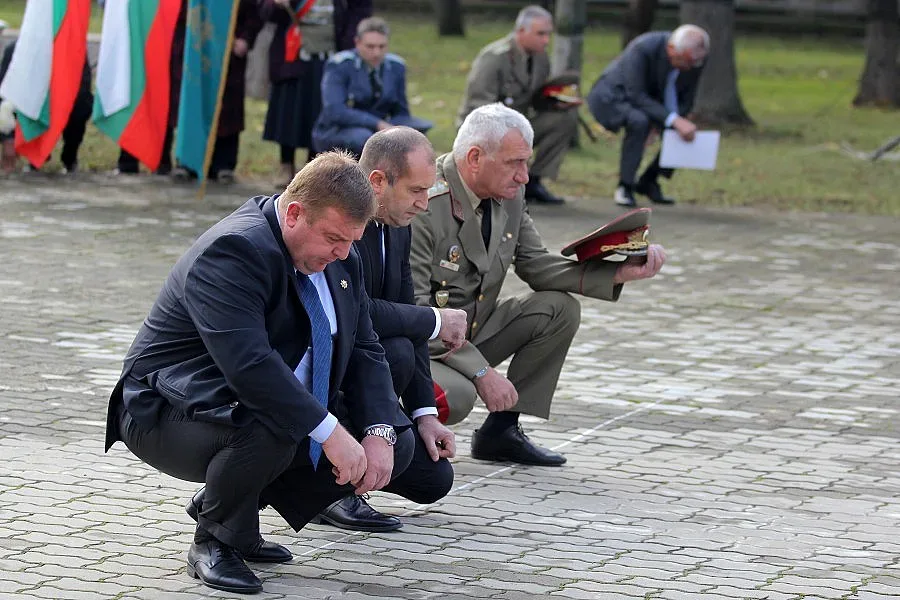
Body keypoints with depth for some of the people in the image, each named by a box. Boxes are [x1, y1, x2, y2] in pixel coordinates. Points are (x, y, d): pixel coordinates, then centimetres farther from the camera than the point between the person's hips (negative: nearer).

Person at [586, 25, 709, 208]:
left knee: (688, 134, -9)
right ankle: (625, 186, -18)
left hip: (650, 98, 6)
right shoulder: (643, 48, -35)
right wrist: (673, 120, -41)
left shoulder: (695, 58, -18)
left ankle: (648, 182, 11)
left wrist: (677, 121, -22)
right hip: (613, 96, -6)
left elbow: (685, 99, -4)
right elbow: (636, 96, -33)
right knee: (639, 122, -35)